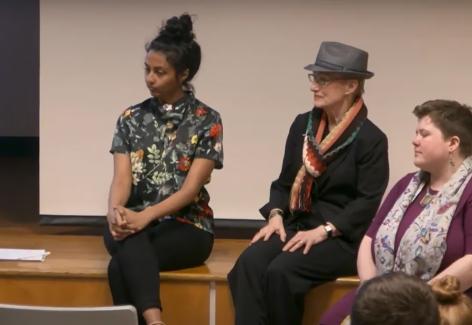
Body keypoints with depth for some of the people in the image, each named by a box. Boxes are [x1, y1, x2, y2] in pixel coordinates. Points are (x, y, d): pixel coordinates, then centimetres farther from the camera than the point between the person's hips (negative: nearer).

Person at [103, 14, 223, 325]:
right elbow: (122, 177, -1)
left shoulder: (207, 121, -1)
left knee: (120, 266, -33)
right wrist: (116, 211, -25)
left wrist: (146, 216, -26)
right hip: (135, 222, 2)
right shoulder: (131, 118, 10)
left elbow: (191, 188, -10)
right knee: (132, 241, -38)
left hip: (187, 226, -2)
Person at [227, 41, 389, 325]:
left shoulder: (371, 139, -6)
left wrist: (323, 231, -20)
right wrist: (276, 215, -4)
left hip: (342, 237, -5)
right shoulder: (303, 125, 12)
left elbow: (368, 202, -11)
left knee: (281, 271, -31)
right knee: (250, 263, -25)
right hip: (297, 225, 5)